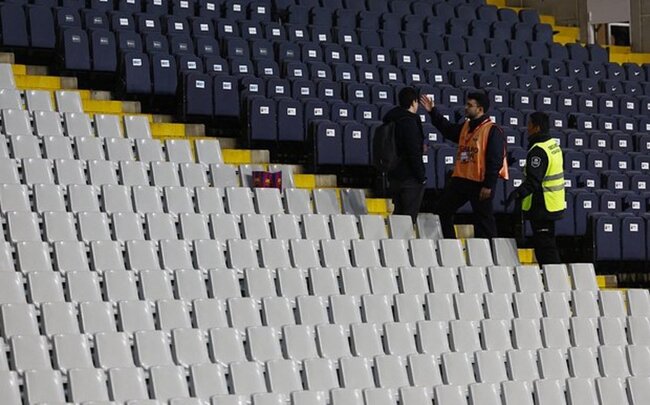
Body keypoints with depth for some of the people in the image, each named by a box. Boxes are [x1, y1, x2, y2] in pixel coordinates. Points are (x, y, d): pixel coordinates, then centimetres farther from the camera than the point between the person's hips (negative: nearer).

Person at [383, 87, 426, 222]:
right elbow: (413, 152, -18)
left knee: (398, 213, 16)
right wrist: (421, 177, -14)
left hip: (393, 175, 9)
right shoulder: (409, 121, -15)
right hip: (409, 178, -9)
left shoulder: (391, 120, 12)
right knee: (409, 215, -5)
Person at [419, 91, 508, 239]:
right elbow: (447, 129, 29)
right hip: (460, 179, 9)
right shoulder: (465, 127, 13)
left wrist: (489, 185, -20)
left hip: (480, 183, -8)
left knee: (483, 220, -1)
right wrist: (433, 111, 20)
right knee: (441, 211, 11)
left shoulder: (492, 131, -12)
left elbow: (495, 160, -16)